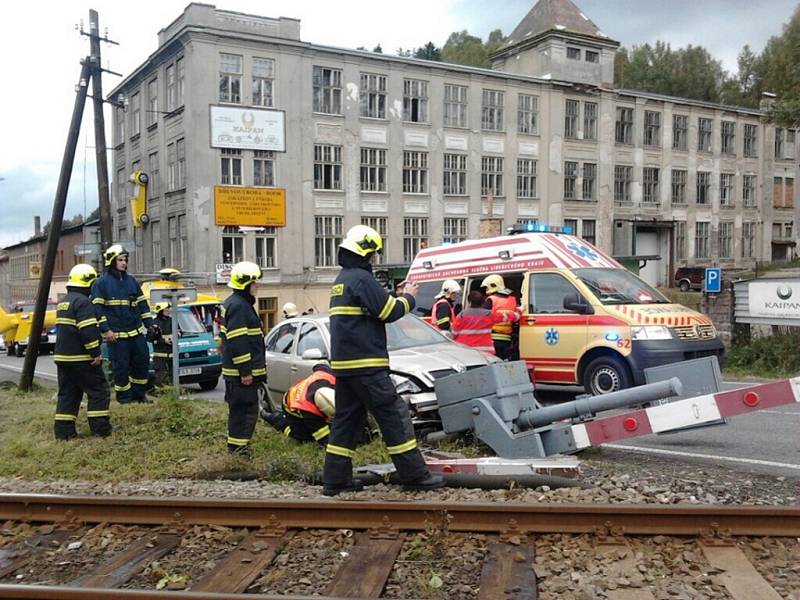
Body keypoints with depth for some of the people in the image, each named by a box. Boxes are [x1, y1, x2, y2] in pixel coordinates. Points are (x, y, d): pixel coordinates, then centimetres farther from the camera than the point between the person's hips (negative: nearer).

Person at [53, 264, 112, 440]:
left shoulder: (64, 302, 17)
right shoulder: (82, 301, -15)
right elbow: (88, 331, -22)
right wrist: (96, 353, -18)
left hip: (62, 356, 9)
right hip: (80, 358, -9)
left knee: (67, 393, 12)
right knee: (98, 391, -1)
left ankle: (64, 430, 12)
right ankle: (101, 428, -1)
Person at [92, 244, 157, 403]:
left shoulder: (131, 280, 13)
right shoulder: (102, 283, -4)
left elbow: (142, 304, 16)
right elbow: (97, 308, -8)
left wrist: (149, 324, 12)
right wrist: (105, 329, -15)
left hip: (136, 332, 6)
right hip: (116, 335, -6)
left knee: (142, 361, 8)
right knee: (121, 367, -1)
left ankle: (138, 394, 22)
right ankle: (125, 399, 10)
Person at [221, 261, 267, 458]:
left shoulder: (236, 303, 19)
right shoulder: (238, 306, -16)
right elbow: (238, 342, -22)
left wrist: (252, 369, 27)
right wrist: (245, 371, -22)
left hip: (240, 371, 11)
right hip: (242, 373, -11)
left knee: (240, 409, 15)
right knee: (245, 410, -6)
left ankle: (237, 446, 23)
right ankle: (239, 447, -1)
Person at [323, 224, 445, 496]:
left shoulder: (342, 280, 19)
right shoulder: (362, 278, -12)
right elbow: (389, 312, -13)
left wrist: (397, 296, 13)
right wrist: (408, 297, 4)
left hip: (343, 364, 10)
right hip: (365, 364, -10)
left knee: (346, 420, 12)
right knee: (394, 415, -4)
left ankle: (335, 479, 14)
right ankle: (414, 475, 0)